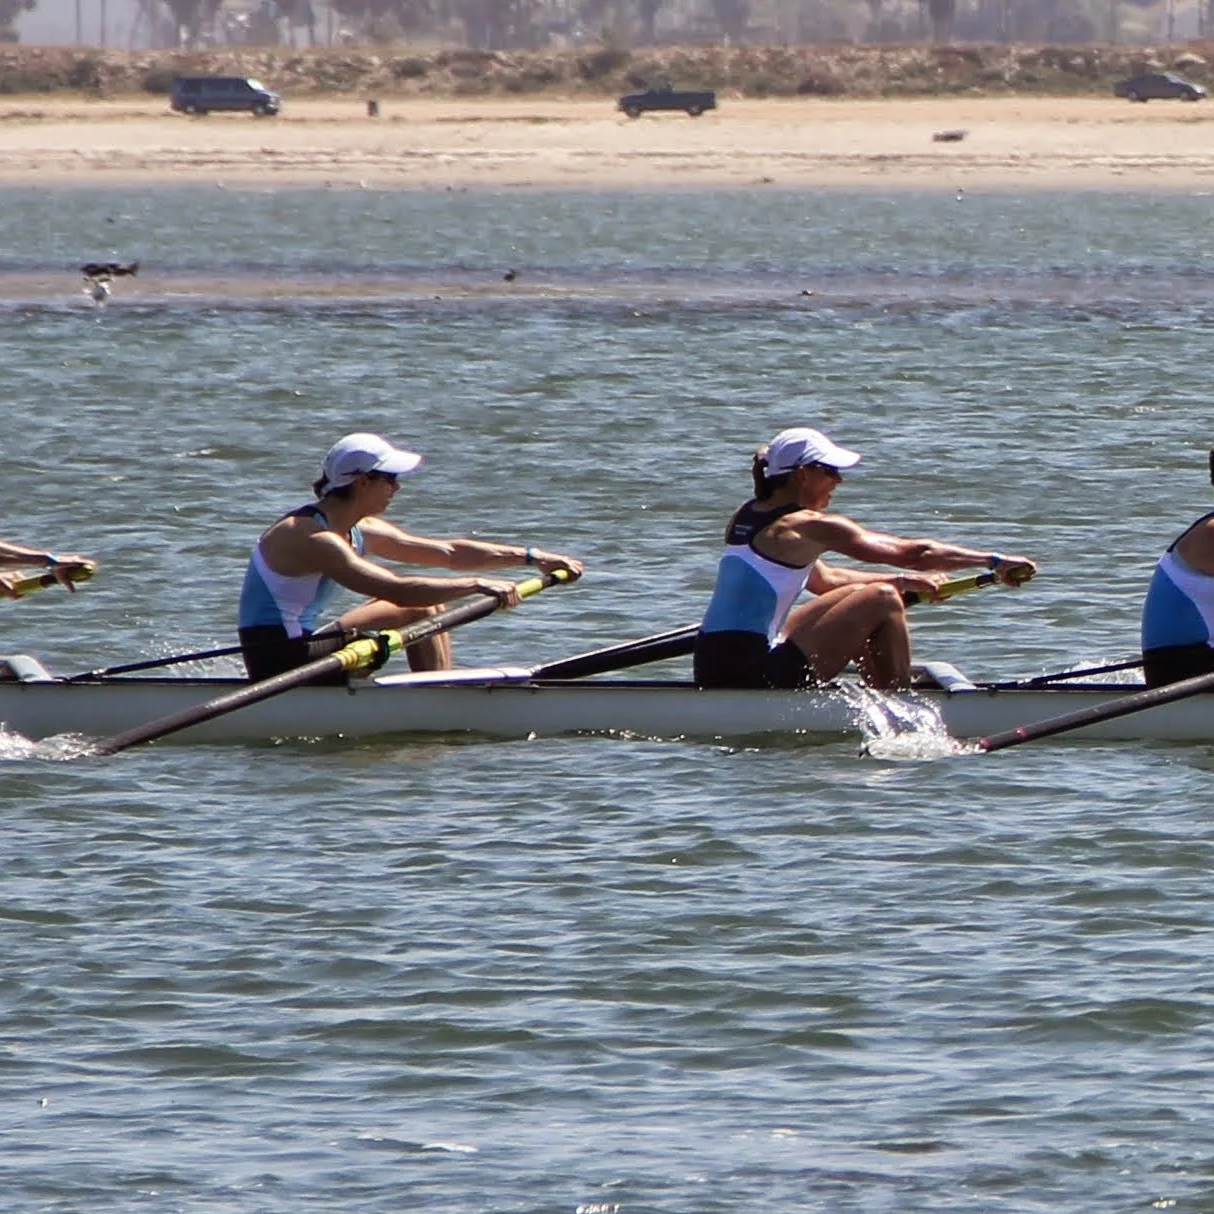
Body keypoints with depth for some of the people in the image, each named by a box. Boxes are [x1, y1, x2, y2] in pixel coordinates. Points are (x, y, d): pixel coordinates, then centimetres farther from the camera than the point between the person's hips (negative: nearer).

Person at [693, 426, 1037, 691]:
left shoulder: (747, 518, 16)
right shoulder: (808, 526, -10)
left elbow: (825, 580, 26)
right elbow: (912, 552, -6)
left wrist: (903, 581, 24)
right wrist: (994, 561, 2)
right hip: (754, 675, -9)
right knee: (882, 601, -5)